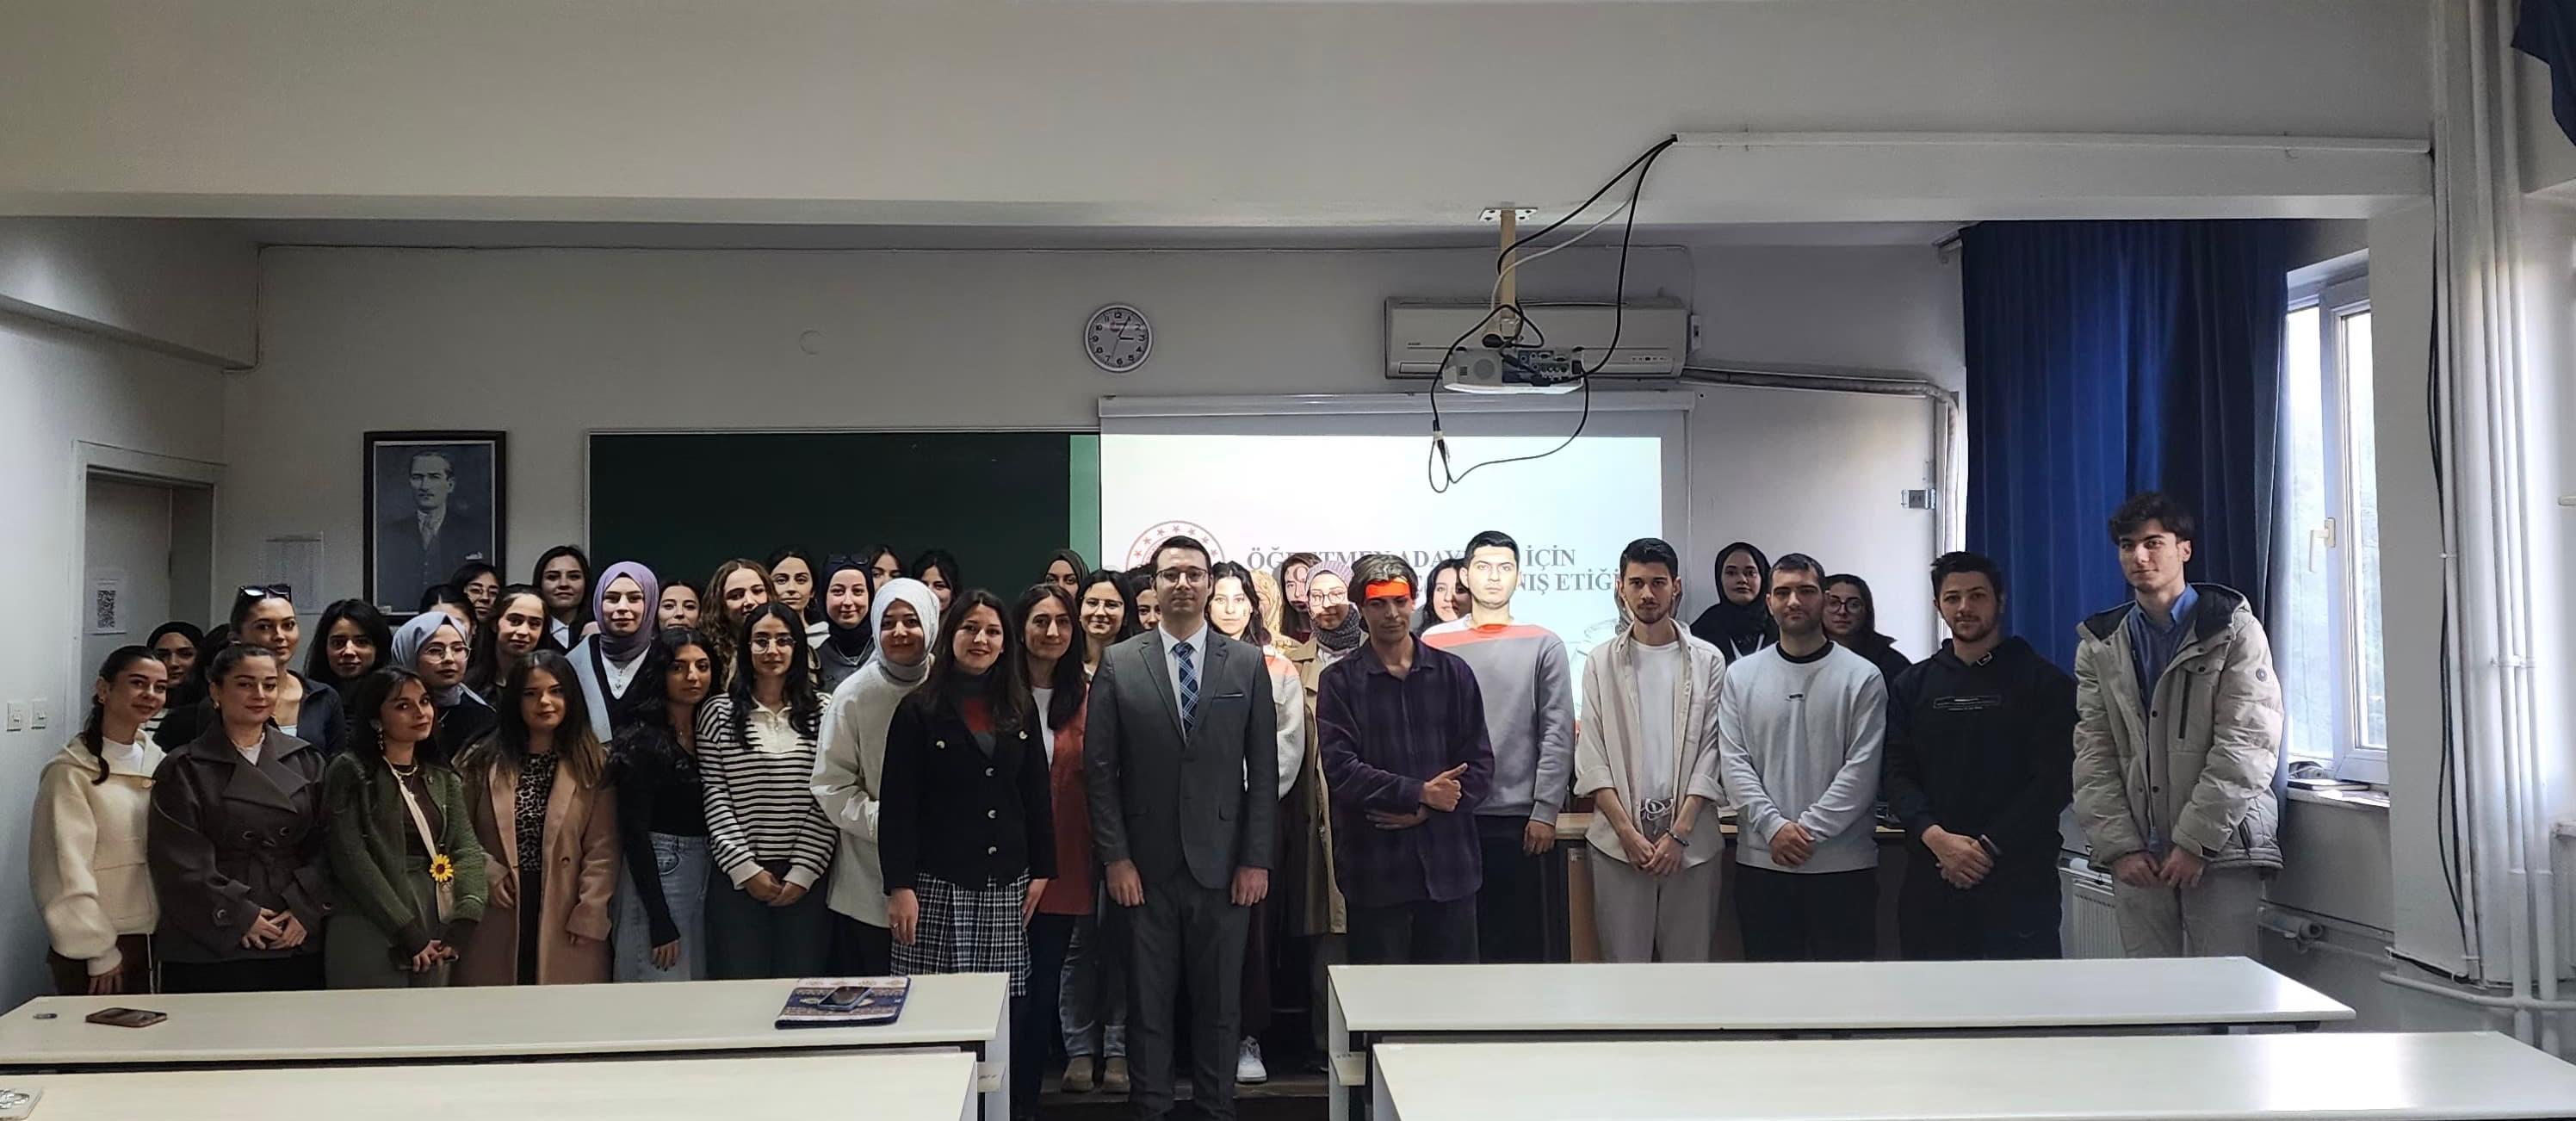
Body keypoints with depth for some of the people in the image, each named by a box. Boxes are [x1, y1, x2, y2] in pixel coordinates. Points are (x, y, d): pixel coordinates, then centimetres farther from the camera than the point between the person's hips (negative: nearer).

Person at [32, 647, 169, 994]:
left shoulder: (157, 761, 8)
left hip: (153, 938, 6)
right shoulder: (70, 770, -11)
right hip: (96, 945, -5)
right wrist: (100, 953, -12)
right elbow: (67, 870, -12)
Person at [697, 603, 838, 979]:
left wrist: (803, 873, -7)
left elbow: (825, 802, 0)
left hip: (805, 878, 0)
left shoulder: (822, 714, 5)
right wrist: (746, 869, -8)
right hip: (738, 876, 0)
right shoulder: (718, 713, 4)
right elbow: (714, 799, 0)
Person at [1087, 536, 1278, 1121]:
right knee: (1148, 1001, 7)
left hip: (1223, 864, 1)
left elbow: (1263, 770, 3)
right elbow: (1100, 769, 1)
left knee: (1220, 1002, 8)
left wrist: (1256, 859, -2)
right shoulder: (1117, 665, 2)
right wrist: (1115, 858, -5)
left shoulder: (1247, 665, 4)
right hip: (1145, 867, 0)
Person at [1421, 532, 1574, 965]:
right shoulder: (1435, 643, 6)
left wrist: (1544, 812, -8)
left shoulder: (1544, 646, 4)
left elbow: (1558, 736, -1)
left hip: (1524, 818, -1)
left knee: (1531, 941, 4)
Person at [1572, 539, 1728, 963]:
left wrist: (1680, 832, -9)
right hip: (1620, 838, 0)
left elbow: (1711, 753, 0)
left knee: (1688, 961, 5)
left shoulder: (1708, 661, 5)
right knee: (1624, 962, 3)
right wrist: (1628, 832, -8)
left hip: (1690, 838, 0)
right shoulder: (1601, 662, 6)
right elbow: (1592, 758, 2)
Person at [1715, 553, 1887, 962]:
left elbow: (1861, 769, -8)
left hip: (1843, 864, -2)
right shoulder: (1741, 675, 6)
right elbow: (1733, 762, 0)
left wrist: (1809, 829, -14)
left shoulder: (1862, 677, -1)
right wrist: (1774, 826, -12)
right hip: (1761, 861, 2)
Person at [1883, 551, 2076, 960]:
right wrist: (1936, 837, -13)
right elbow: (1895, 773, 5)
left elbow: (2055, 779, -5)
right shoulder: (1912, 685, 12)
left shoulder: (2043, 681, 3)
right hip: (1933, 877, 3)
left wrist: (1988, 847, -12)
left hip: (2019, 879, -3)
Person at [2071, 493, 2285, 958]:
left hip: (2220, 847, -3)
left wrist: (2195, 842, -14)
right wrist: (2119, 846, -5)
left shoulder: (2233, 630, 0)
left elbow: (2248, 745, -9)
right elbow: (2093, 755, 5)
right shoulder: (2099, 645, 11)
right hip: (2138, 853, 3)